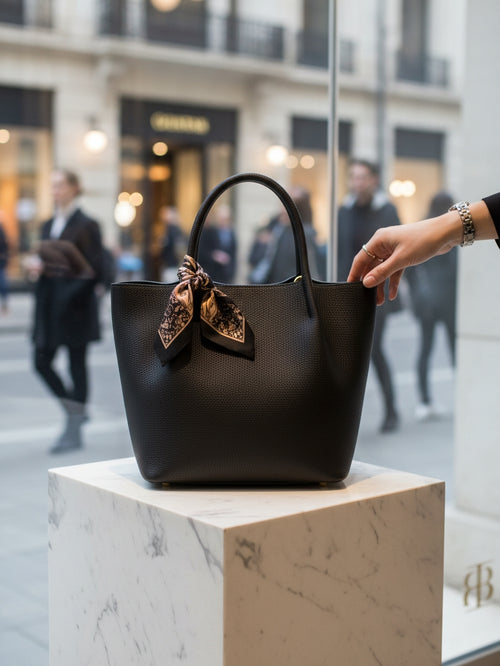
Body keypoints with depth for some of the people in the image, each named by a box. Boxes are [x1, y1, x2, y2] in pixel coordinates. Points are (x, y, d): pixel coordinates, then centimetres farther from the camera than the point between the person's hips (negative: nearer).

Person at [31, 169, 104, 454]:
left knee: (77, 365, 1)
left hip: (75, 304, -7)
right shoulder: (49, 225, 15)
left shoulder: (86, 225, -5)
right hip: (49, 304, 7)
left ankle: (74, 432, 10)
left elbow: (95, 269, -10)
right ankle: (76, 410, 22)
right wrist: (39, 266, -2)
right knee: (42, 361, 2)